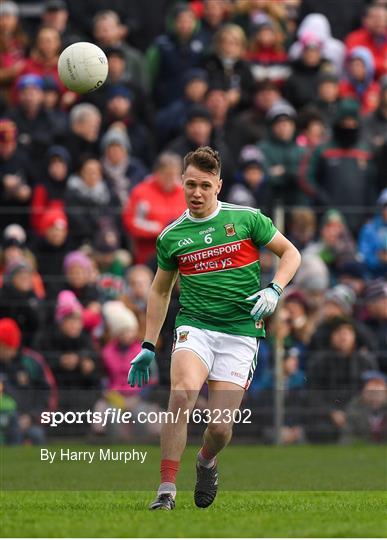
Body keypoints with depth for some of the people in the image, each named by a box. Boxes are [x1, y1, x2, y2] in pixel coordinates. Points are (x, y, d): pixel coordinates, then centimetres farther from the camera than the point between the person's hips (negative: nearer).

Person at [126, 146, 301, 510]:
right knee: (182, 395, -29)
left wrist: (274, 290, -8)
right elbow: (160, 291, 22)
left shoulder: (246, 219, 2)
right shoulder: (171, 237, 8)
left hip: (241, 332, -1)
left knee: (221, 428, -7)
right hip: (194, 326, 1)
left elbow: (290, 253, 10)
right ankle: (166, 491, -26)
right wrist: (148, 347, 18)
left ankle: (206, 462, 32)